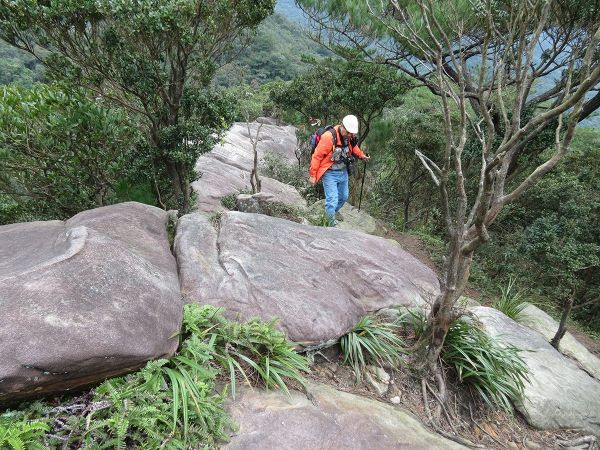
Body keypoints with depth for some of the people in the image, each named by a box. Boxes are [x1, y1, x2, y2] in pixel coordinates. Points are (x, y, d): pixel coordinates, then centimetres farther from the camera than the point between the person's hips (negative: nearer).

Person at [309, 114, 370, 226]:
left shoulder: (349, 136, -4)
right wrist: (313, 175, -14)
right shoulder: (329, 137, -25)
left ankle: (331, 214, 44)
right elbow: (317, 156, -19)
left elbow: (353, 146, 20)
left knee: (343, 197, 20)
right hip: (330, 173, -7)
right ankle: (332, 225, -1)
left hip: (343, 172, 8)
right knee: (332, 200, -14)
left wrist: (361, 155, 2)